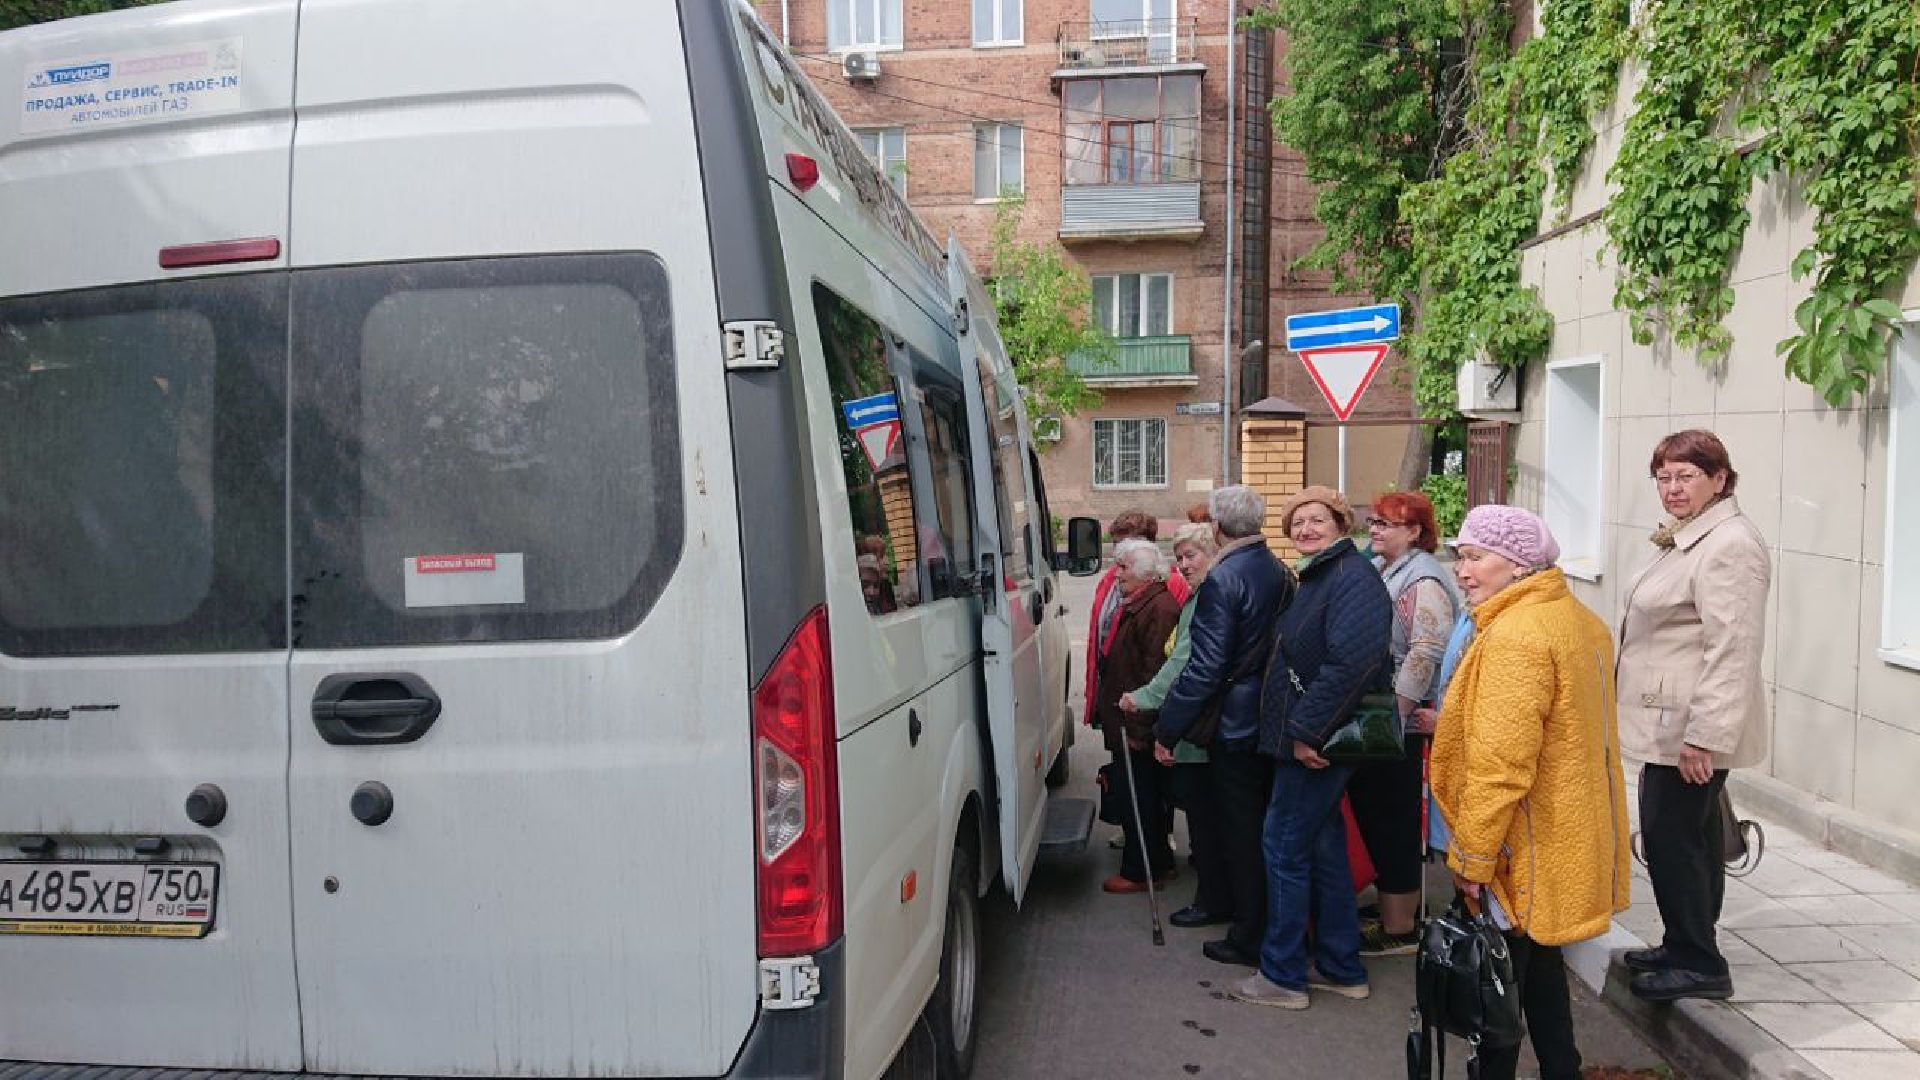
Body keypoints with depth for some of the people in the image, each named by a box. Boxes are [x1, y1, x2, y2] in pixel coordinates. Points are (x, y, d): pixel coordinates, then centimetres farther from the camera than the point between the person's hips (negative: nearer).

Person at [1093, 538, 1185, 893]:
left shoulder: (1159, 608, -19)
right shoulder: (1134, 606, 15)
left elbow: (1155, 673, -24)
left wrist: (1137, 725, -24)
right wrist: (1105, 711, 19)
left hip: (1137, 727, -10)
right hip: (1124, 724, 10)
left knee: (1138, 800, 1)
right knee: (1144, 797, 17)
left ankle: (1140, 871, 12)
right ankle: (1159, 864, 28)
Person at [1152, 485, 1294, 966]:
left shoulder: (1222, 579, -18)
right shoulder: (1281, 573, 6)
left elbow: (1205, 666, -22)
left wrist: (1167, 728, -15)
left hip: (1234, 724, -8)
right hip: (1275, 722, 8)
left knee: (1241, 832, 3)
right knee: (1266, 826, 19)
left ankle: (1249, 938, 13)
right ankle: (1271, 925, 31)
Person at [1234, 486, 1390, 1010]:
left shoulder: (1353, 578, -17)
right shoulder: (1317, 577, 15)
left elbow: (1352, 662, -30)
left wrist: (1307, 730, -26)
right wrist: (1300, 730, 14)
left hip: (1319, 743, -10)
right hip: (1306, 738, 10)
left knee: (1285, 846, -2)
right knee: (1323, 845, 16)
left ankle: (1282, 976, 9)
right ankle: (1341, 969, 28)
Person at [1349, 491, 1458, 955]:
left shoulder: (1422, 580, -14)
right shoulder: (1383, 572, 15)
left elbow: (1425, 654, -23)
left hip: (1399, 724, -9)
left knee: (1393, 824, 0)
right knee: (1372, 815, 15)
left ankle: (1399, 928, 11)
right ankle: (1393, 910, 28)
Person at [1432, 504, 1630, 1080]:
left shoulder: (1513, 635, -23)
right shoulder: (1580, 619, 8)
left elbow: (1499, 767, -26)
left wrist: (1471, 857, -18)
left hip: (1523, 851, -10)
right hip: (1570, 835, 10)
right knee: (1540, 963, 21)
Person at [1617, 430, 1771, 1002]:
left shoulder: (1729, 546, -18)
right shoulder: (1688, 540, 15)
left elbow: (1732, 651, -24)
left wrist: (1704, 736, -26)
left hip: (1693, 730, -11)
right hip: (1675, 725, 11)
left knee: (1671, 838, -3)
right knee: (1693, 837, 18)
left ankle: (1697, 964, 10)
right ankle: (1688, 949, 30)